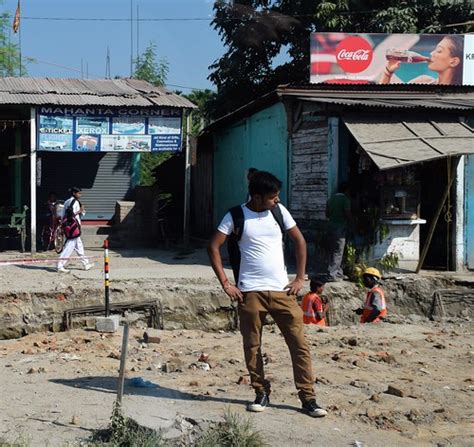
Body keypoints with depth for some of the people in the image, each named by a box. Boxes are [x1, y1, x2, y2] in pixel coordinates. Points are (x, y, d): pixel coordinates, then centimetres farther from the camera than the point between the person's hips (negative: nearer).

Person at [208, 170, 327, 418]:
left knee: (299, 344, -1)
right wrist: (225, 283, -8)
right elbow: (213, 246, -3)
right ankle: (262, 393, 22)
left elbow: (299, 241, 12)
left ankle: (308, 398, 6)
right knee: (252, 346, 6)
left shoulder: (279, 211, 5)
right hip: (250, 292, -2)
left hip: (282, 290, 2)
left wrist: (300, 278, 6)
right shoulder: (236, 216, -4)